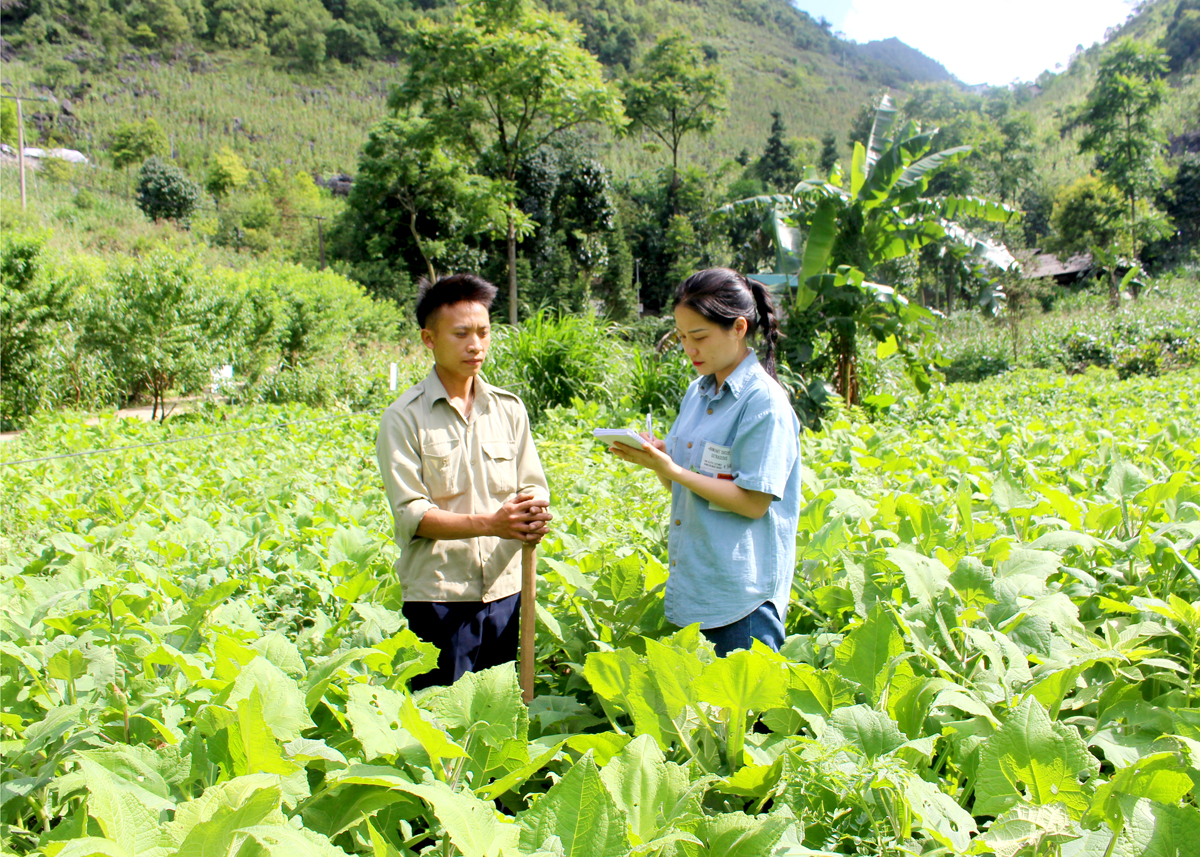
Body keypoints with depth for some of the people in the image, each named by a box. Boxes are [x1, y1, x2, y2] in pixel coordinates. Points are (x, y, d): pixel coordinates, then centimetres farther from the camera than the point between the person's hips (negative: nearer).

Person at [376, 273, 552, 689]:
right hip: (439, 596, -4)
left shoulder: (509, 409, 8)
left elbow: (533, 486, 8)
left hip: (505, 591, 4)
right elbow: (411, 514, -11)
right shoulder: (403, 418, -5)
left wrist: (535, 514, -16)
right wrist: (490, 523, -23)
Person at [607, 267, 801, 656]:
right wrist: (652, 454, -7)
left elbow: (754, 502, -18)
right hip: (691, 586, 7)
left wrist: (672, 470, -21)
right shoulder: (697, 392, 9)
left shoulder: (764, 401, -15)